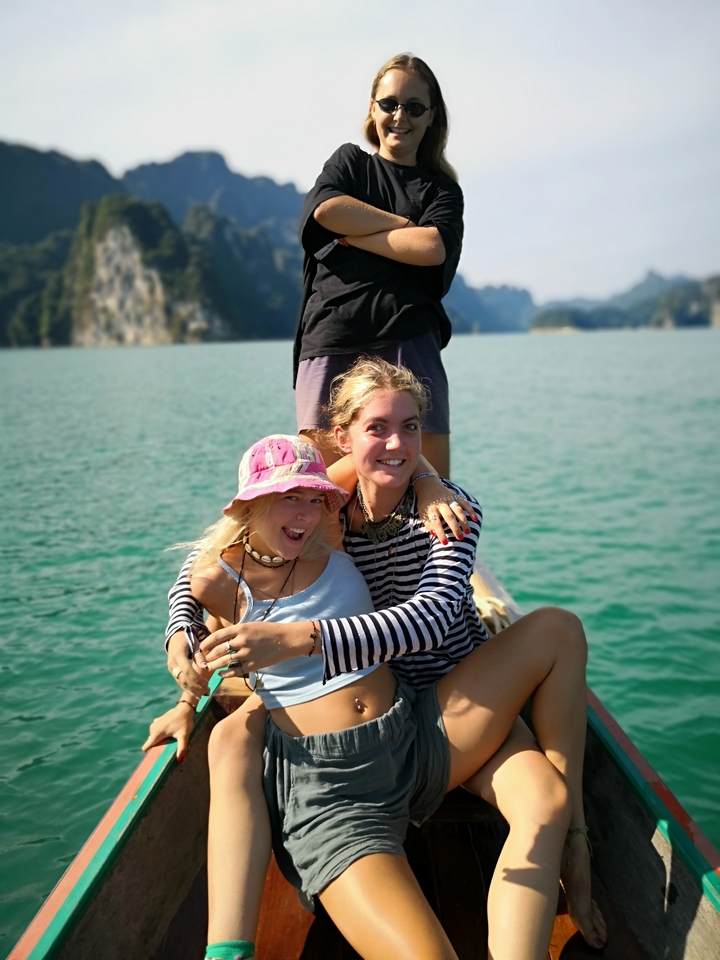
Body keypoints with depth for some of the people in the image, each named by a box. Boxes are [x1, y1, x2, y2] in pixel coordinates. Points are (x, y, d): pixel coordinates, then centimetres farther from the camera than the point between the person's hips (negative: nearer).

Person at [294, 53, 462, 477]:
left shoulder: (442, 188, 17)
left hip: (408, 341, 0)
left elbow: (434, 248, -6)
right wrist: (405, 225, 2)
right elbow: (325, 209, -2)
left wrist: (354, 234, -2)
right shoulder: (349, 161, 21)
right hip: (331, 341, 1)